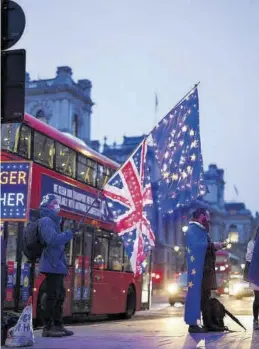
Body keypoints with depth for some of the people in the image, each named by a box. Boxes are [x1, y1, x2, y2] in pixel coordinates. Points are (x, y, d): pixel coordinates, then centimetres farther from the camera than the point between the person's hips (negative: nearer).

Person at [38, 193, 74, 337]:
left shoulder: (52, 221, 20)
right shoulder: (46, 221, -11)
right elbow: (53, 240, -24)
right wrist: (68, 234, -12)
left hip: (56, 265, 10)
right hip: (52, 265, -10)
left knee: (60, 295, 13)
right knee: (52, 296, -9)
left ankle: (58, 325, 19)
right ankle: (48, 327, -6)